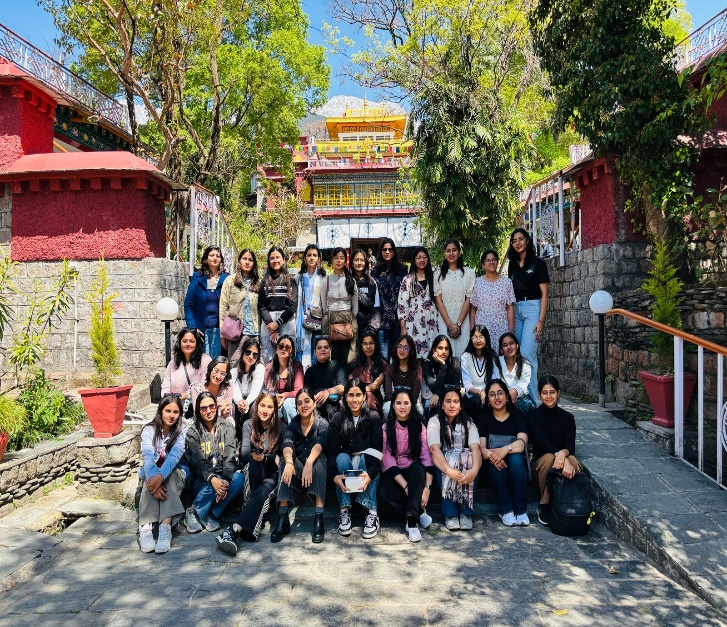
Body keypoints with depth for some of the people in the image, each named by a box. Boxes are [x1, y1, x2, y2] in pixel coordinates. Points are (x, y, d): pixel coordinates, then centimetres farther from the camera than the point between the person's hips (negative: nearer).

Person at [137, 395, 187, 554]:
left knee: (168, 477, -35)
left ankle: (165, 527, -52)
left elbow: (174, 456, -24)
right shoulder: (149, 430, -5)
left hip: (174, 473, -1)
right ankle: (145, 528, -48)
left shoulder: (182, 431, -7)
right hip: (150, 473, 1)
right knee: (151, 480, -34)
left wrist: (161, 477, -44)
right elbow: (148, 457, -23)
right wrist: (153, 479, -43)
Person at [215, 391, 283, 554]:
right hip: (252, 471, 1)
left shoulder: (279, 428, 1)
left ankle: (233, 530, -50)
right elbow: (244, 454, -7)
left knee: (264, 491, -35)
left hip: (271, 475, -1)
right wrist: (272, 458, -24)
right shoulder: (249, 425, 2)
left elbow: (281, 456, 0)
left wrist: (264, 458, -23)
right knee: (254, 463, -35)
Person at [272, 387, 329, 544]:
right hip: (296, 473, 2)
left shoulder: (322, 424, -3)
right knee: (286, 458, -28)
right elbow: (287, 445, -18)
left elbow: (319, 444, -25)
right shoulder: (292, 426, 3)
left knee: (319, 458, -32)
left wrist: (309, 462, -46)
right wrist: (289, 463, -41)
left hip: (316, 473, -2)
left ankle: (319, 519, -40)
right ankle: (282, 519, -35)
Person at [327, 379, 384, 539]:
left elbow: (377, 450, -16)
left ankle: (372, 514, -33)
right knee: (342, 457, -31)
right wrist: (334, 475, -33)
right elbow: (332, 450, -12)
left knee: (364, 459, -33)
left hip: (366, 464, -1)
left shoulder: (373, 417, -4)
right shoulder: (338, 419, -1)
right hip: (346, 464, 1)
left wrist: (370, 474, -36)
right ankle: (344, 511, -30)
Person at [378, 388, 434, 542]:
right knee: (383, 494, -33)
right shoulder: (386, 427, -4)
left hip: (413, 472, 1)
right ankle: (419, 510, -12)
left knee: (418, 466, -35)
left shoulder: (419, 426, -1)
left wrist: (427, 487, -27)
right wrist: (406, 486, -24)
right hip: (392, 473, -1)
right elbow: (387, 459, -13)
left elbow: (427, 457, -12)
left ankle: (412, 520, -30)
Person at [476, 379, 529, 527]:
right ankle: (506, 510, -24)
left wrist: (505, 449, -36)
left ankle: (521, 510, -23)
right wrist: (490, 455, -32)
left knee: (516, 458, -33)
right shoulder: (483, 419, 8)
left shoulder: (517, 417, 6)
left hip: (516, 466, 0)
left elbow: (522, 443, -14)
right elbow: (481, 447, -7)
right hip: (494, 468, 0)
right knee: (496, 461, -33)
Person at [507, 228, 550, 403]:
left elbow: (544, 294, -5)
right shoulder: (513, 265, 15)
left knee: (527, 354, -15)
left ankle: (533, 398, -10)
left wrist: (541, 320, -14)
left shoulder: (537, 263, 0)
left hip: (532, 309, -6)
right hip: (515, 310, 6)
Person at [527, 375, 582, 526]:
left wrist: (563, 453, -35)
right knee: (549, 458, -37)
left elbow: (571, 445, -9)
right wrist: (564, 461, -36)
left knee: (573, 461, -34)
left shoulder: (567, 417, 5)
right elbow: (543, 443, -19)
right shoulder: (534, 416, -3)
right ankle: (544, 505, -19)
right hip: (539, 462, -1)